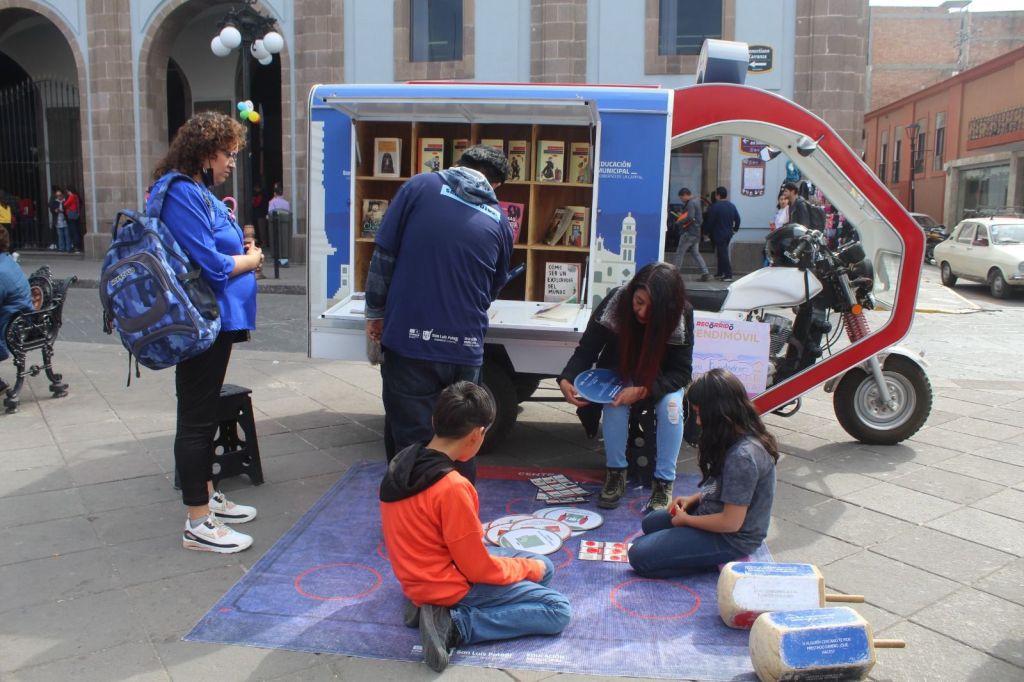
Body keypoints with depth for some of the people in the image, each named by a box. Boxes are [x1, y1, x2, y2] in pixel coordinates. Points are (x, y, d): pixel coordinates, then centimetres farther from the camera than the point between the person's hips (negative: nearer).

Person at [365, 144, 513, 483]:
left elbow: (384, 254, -2)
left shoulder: (420, 186, 0)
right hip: (465, 347, 3)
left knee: (411, 442, 8)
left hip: (409, 338, -2)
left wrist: (375, 311, 8)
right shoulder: (498, 220, 8)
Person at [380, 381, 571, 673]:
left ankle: (431, 604, 6)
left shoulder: (402, 462, -3)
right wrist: (530, 568, -2)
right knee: (558, 610, -4)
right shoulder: (453, 487, -29)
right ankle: (453, 624, -12)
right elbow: (479, 569, -20)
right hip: (449, 586, -9)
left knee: (542, 566, 18)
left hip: (420, 575, 9)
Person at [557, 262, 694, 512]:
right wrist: (566, 380, -40)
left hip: (661, 379, 0)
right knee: (615, 401, -31)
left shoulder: (681, 314, -27)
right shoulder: (614, 303, -27)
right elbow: (586, 350, -20)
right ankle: (615, 473, -15)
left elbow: (682, 372, -24)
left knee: (671, 405, -30)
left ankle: (663, 482, -19)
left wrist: (642, 391, -40)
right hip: (620, 374, 0)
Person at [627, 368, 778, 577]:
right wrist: (693, 498, 3)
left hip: (731, 538, -10)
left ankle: (720, 563, -4)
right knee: (649, 524, 24)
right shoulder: (743, 436, -2)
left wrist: (686, 519, -12)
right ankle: (718, 558, 12)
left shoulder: (742, 456, -31)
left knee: (639, 556, -12)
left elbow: (731, 522, -26)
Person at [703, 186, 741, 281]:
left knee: (723, 254, -5)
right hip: (729, 233, 7)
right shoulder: (732, 206, 7)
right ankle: (720, 273, 26)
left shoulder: (715, 207, -15)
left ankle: (728, 275, -8)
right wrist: (735, 229, 21)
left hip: (719, 234, -7)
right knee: (722, 253, 19)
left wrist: (708, 231, 0)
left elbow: (710, 222, -13)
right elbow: (737, 219, 11)